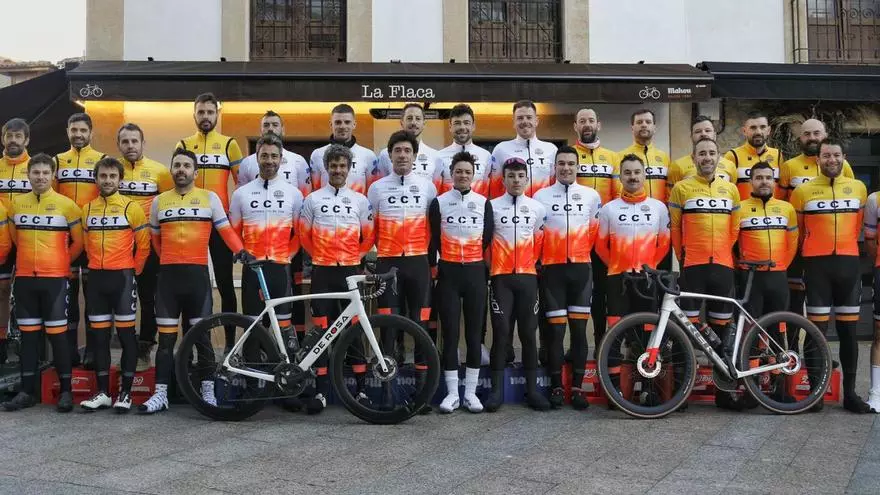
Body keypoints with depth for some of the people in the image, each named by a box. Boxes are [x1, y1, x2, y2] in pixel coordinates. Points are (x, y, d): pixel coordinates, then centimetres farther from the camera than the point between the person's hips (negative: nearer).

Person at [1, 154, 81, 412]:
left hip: (55, 278, -3)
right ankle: (27, 391, 14)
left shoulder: (66, 205, -4)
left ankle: (66, 391, 5)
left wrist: (60, 261, 8)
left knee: (57, 334, -2)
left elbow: (78, 242, 4)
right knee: (28, 334, 8)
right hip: (24, 278, 4)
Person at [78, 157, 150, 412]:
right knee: (99, 335, 7)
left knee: (126, 333, -1)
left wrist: (132, 272, 3)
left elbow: (143, 245, -1)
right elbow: (87, 243, 19)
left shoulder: (132, 208, -4)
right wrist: (97, 266, 14)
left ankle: (126, 392, 6)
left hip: (122, 277, -4)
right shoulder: (87, 209, 9)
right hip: (96, 278, 5)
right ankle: (102, 392, 14)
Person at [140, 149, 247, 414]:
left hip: (198, 273, -2)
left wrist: (240, 250, -18)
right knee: (166, 337, 5)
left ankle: (208, 391, 13)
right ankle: (160, 394, 10)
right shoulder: (159, 201, 10)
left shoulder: (210, 198, 3)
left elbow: (225, 229, -1)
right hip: (168, 275, 2)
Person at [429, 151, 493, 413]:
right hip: (448, 273, -1)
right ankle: (452, 393, 8)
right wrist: (430, 269, 0)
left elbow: (488, 239, 8)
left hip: (475, 273, 1)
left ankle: (471, 392, 12)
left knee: (474, 333, 4)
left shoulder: (484, 202, 6)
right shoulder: (439, 202, 3)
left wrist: (489, 271, 7)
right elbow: (433, 240, 3)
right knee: (450, 333, 1)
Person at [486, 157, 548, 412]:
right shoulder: (492, 206, 2)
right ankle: (497, 390, 2)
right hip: (501, 278, -1)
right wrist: (490, 267, 7)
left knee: (528, 333, 3)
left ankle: (532, 389, 10)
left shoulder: (538, 208, 7)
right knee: (501, 332, -4)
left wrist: (531, 262, 11)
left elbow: (540, 241, 13)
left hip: (527, 277, 2)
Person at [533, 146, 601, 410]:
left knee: (579, 329, 2)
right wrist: (539, 260, 3)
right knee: (556, 330, 0)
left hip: (580, 268, 1)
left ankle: (577, 387, 9)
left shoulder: (591, 196, 7)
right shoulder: (541, 196, 4)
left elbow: (596, 232, 12)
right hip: (552, 269, -1)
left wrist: (582, 253, 12)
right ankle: (556, 387, 8)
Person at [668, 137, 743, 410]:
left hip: (722, 266, 3)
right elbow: (674, 227, 6)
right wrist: (683, 256, 7)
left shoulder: (730, 189, 12)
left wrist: (725, 254, 15)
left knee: (722, 326, 8)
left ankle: (723, 390, 16)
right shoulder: (681, 188, 2)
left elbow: (735, 228, 17)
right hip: (692, 266, -3)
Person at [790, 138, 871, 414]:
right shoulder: (803, 191, 0)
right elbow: (795, 230, 9)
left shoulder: (858, 188, 7)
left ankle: (850, 392, 13)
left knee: (848, 330, 6)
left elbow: (857, 225, 19)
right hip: (817, 265, -2)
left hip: (848, 263, 2)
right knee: (817, 329, 0)